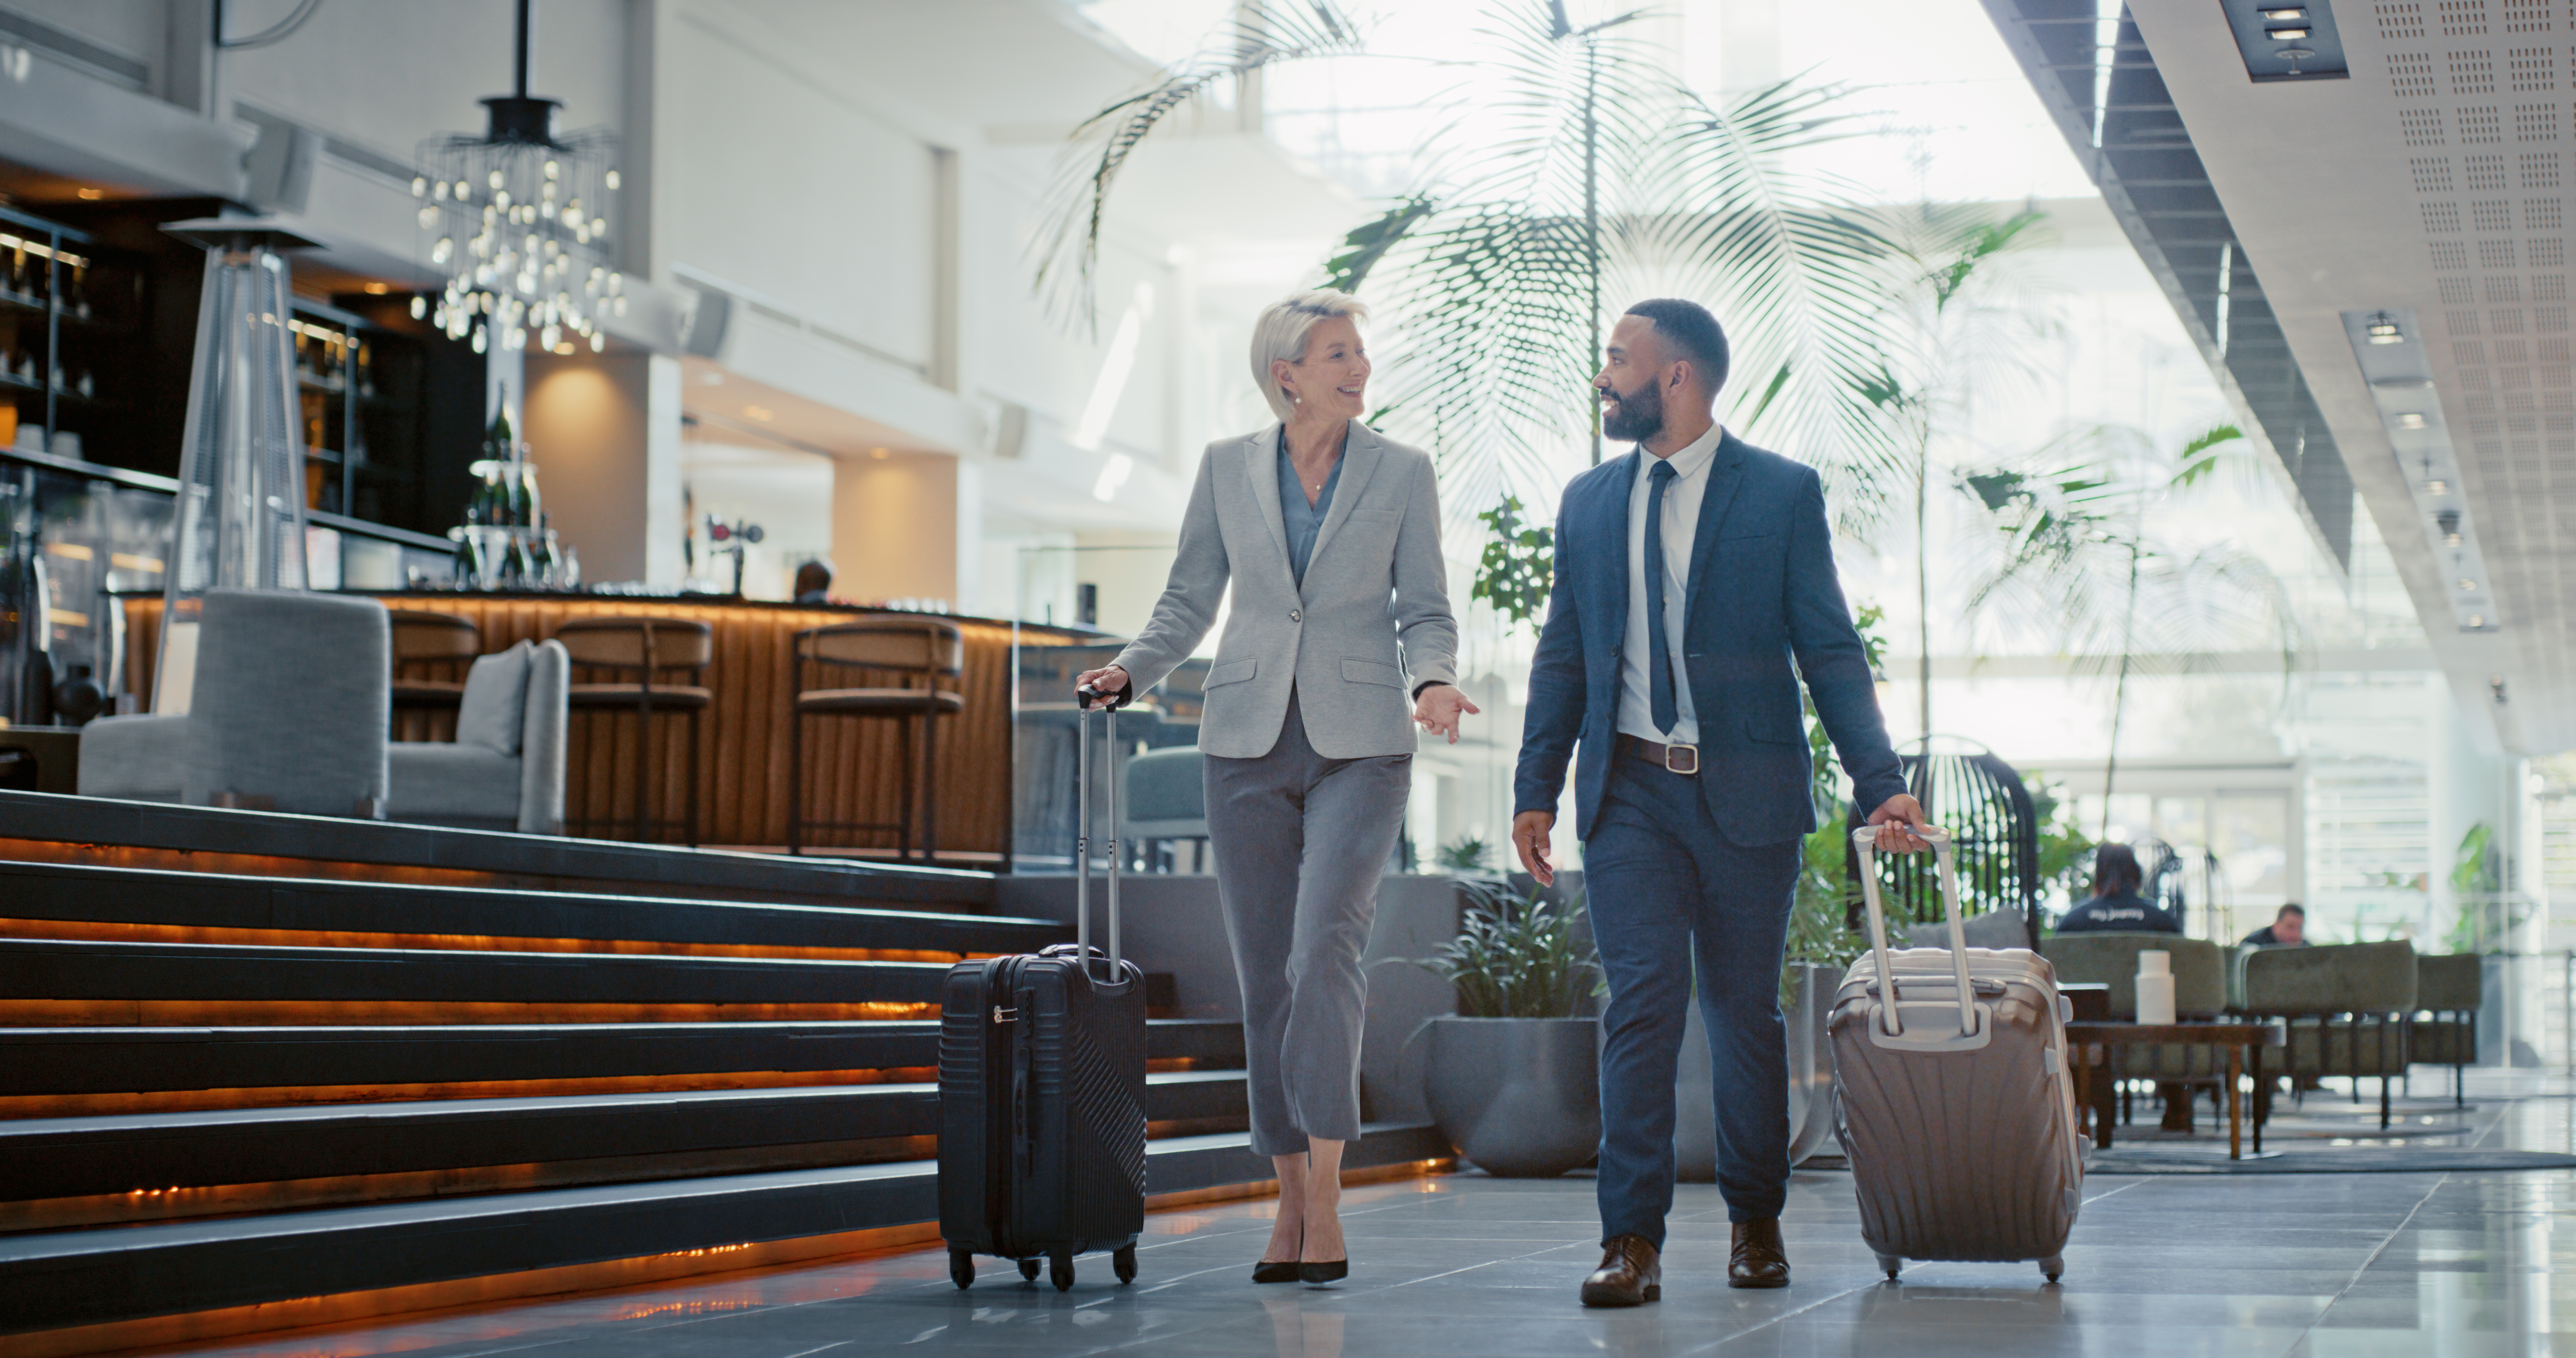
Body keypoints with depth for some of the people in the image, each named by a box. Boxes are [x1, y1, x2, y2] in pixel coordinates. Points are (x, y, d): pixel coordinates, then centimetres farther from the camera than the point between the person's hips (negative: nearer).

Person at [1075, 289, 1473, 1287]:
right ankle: (1292, 1199, 13)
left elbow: (1425, 614, 3)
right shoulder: (1228, 468, 5)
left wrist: (1431, 681, -18)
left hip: (1360, 746, -2)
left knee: (1324, 952, -19)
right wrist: (1132, 669, -8)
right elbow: (1191, 598, 10)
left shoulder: (1401, 474, 2)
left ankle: (1324, 1197, -17)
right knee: (1266, 976, 3)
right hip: (1249, 745, 2)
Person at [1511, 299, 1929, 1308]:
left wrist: (1879, 783, -9)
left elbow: (1830, 650, -2)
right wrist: (1536, 789, 8)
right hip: (1629, 791, 2)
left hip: (1745, 794, -2)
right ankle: (1632, 1242, -7)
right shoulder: (1588, 503, 10)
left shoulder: (1782, 494, -1)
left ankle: (1756, 1224, 23)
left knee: (1745, 1010, 7)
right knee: (1641, 1004, -7)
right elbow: (1563, 658, 14)